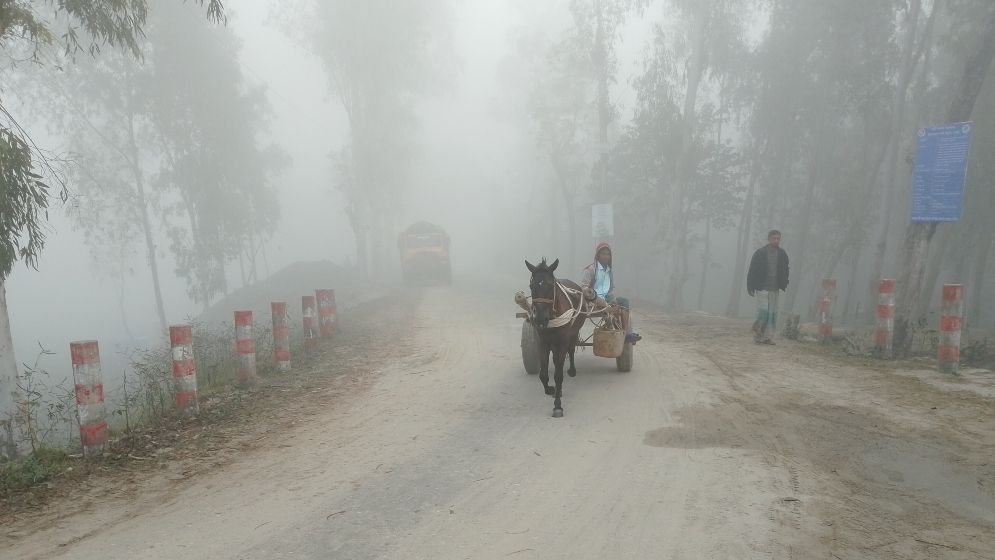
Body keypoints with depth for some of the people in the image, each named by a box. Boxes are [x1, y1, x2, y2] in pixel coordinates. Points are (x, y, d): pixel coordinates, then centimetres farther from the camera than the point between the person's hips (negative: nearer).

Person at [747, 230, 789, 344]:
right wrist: (750, 287, -6)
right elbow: (752, 271, -3)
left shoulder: (782, 254, 7)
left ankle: (768, 337, 8)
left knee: (772, 313, 2)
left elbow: (785, 270, 19)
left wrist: (784, 284, 5)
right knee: (763, 311, -12)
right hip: (762, 288, -4)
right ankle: (757, 335, 2)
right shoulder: (760, 253, -5)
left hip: (775, 289, 4)